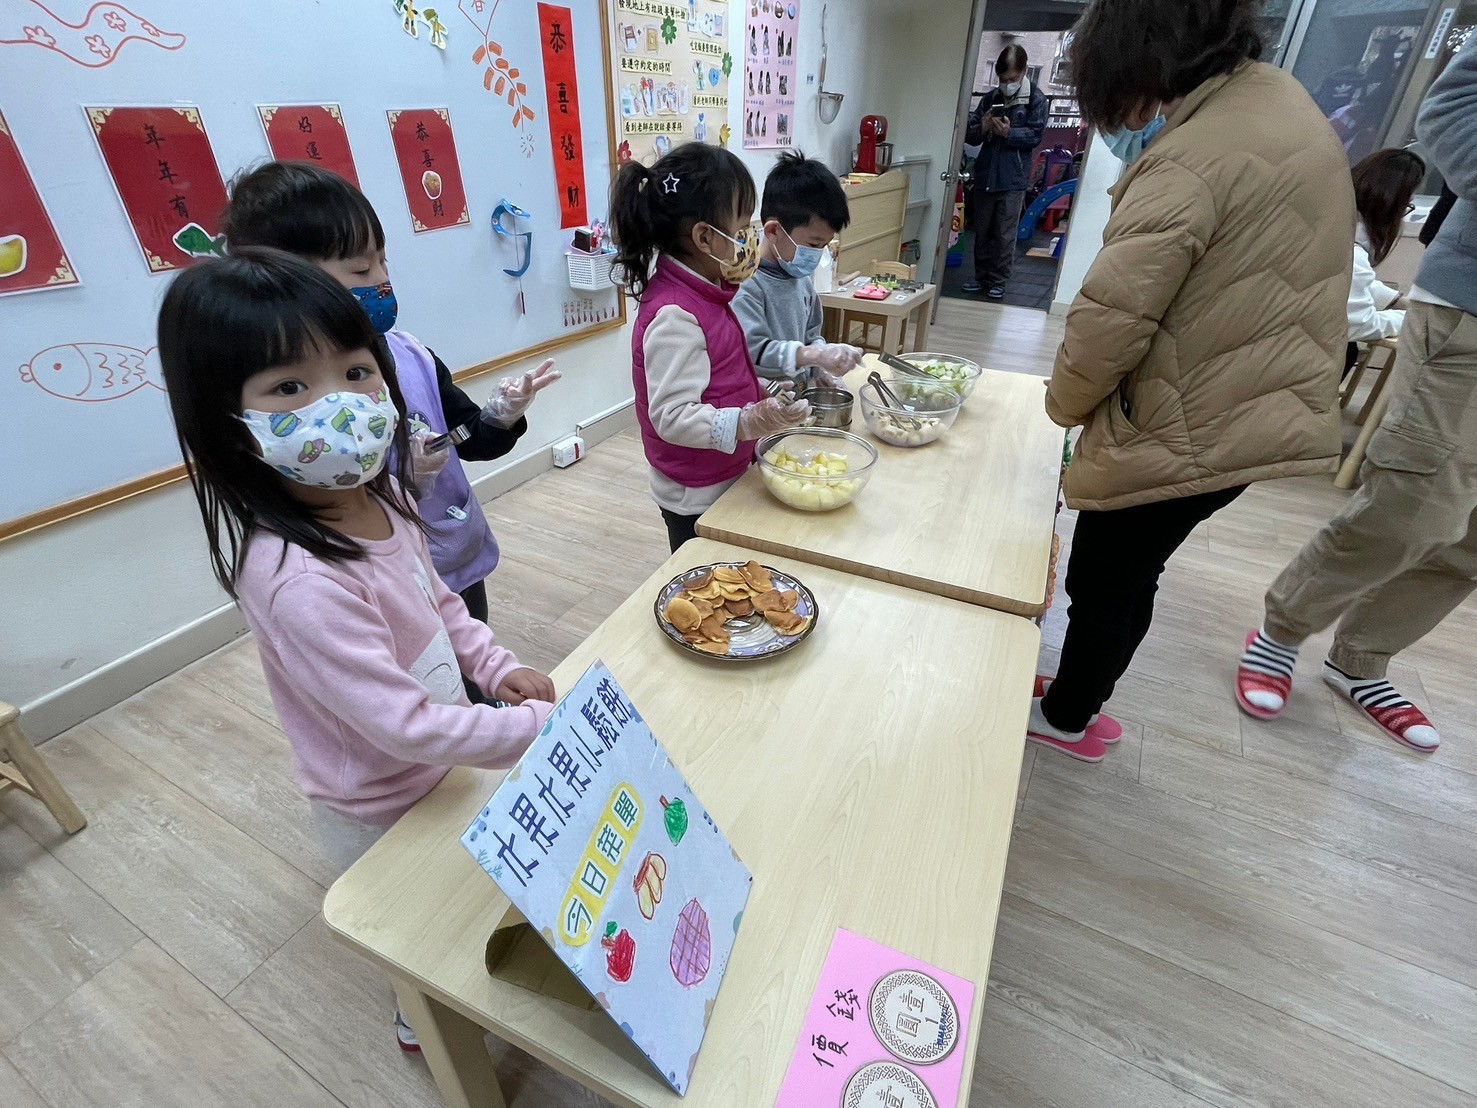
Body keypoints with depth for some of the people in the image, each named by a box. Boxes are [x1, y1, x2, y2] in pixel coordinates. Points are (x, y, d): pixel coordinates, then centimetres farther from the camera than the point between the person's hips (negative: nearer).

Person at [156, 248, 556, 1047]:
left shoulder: (379, 496, -13)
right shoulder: (297, 581, -39)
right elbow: (407, 727, -35)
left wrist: (496, 667, -7)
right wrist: (541, 727, -27)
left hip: (435, 769, 8)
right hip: (385, 813, -7)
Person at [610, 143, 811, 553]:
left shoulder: (699, 291, 5)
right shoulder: (674, 316, -26)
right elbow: (673, 417, -30)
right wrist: (750, 422, -40)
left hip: (723, 480, 9)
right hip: (697, 501, -9)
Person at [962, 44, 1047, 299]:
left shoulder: (1035, 98, 0)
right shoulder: (991, 98, 10)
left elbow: (1035, 135, -6)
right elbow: (969, 136, 9)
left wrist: (1008, 132, -19)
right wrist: (983, 128, -13)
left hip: (1013, 179, -4)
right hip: (985, 175, 4)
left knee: (1005, 235, -1)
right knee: (982, 231, 11)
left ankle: (998, 280, 8)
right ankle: (981, 276, 22)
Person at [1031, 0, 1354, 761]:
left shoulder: (1192, 160, -21)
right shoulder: (1280, 100, 10)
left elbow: (1110, 317, -23)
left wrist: (1064, 401, -6)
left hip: (1181, 432, -9)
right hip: (1246, 415, 9)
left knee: (1103, 583, 9)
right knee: (1128, 577, 20)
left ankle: (1065, 719, 31)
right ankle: (1076, 704, 39)